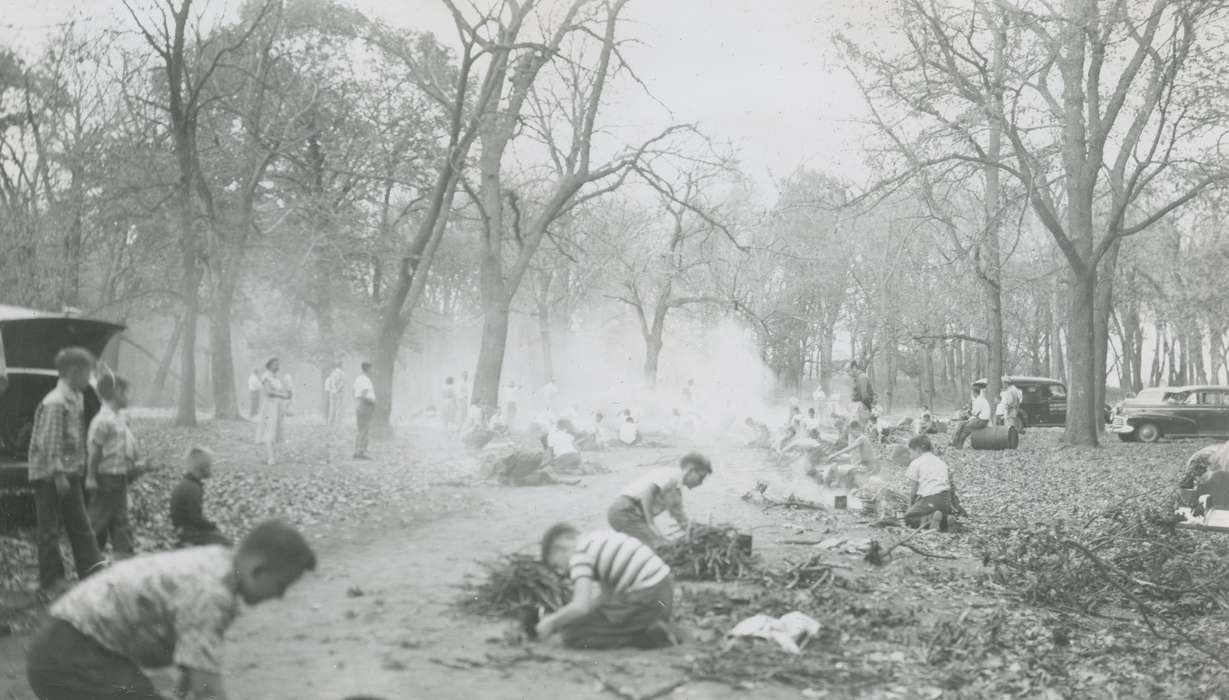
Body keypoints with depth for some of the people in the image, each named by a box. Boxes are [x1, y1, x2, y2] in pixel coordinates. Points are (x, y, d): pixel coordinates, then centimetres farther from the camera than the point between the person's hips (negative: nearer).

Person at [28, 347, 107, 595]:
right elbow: (49, 443, -20)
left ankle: (94, 573, 9)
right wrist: (59, 474, -21)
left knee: (81, 527, 8)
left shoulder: (76, 400, 9)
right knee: (50, 530, 1)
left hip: (70, 474, 9)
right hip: (50, 475, -9)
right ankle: (51, 584, 7)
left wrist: (76, 470, 14)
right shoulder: (55, 403, -17)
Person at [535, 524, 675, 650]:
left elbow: (580, 607, -19)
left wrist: (551, 622, -3)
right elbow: (606, 594, 19)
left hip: (647, 600, -9)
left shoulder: (580, 555, -9)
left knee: (572, 632, -5)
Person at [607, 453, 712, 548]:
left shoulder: (676, 490, 21)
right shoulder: (670, 474, -9)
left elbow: (681, 518, 27)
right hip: (625, 511, -10)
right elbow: (647, 492, -25)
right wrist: (651, 524, -24)